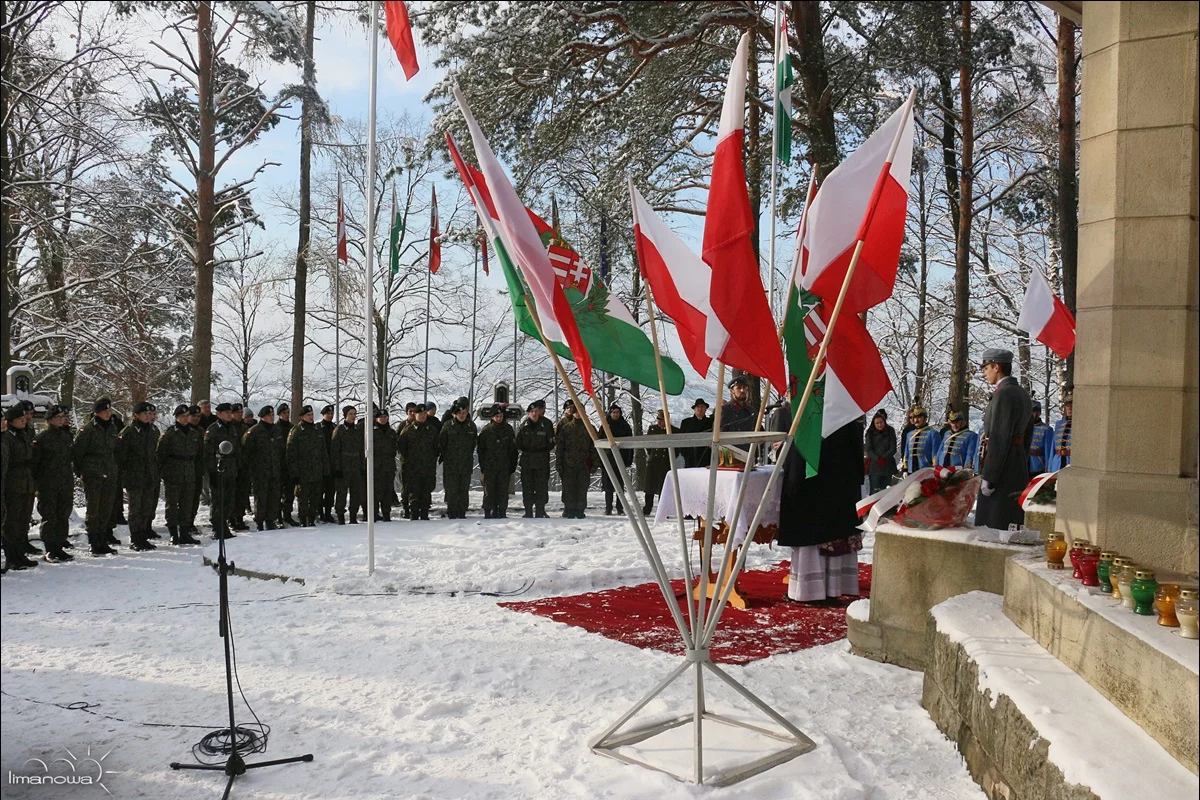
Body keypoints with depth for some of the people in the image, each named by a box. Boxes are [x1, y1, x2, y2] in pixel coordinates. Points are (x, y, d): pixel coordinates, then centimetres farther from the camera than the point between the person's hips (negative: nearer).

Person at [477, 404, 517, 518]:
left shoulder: (508, 429, 6)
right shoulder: (486, 430, 1)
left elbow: (513, 449, 10)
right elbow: (481, 449, 5)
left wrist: (513, 464, 5)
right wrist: (482, 466, 1)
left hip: (504, 466, 1)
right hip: (489, 466, -1)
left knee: (503, 490, 1)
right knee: (489, 490, -2)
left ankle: (502, 512, 8)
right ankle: (488, 512, 5)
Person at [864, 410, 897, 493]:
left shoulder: (890, 431, 5)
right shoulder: (870, 433, 2)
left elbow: (893, 448, 0)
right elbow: (868, 450, -3)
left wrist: (884, 457, -15)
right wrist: (878, 459, -18)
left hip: (887, 465, 1)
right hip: (874, 466, -1)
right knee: (875, 491, -7)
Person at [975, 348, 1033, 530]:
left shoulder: (1003, 394, -17)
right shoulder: (1022, 394, 15)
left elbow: (1000, 439, -22)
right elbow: (1027, 436, 20)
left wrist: (988, 478, -20)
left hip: (1003, 472, -10)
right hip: (1019, 471, 10)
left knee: (994, 527, -6)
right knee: (1012, 525, 15)